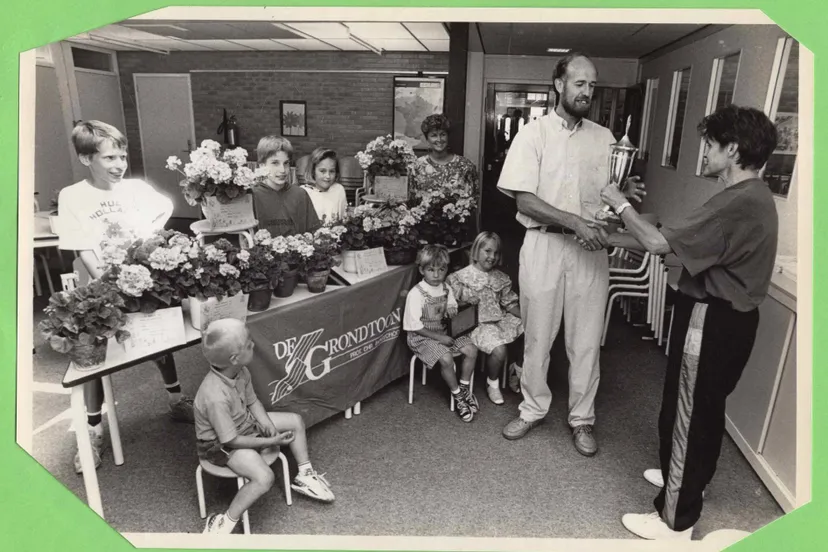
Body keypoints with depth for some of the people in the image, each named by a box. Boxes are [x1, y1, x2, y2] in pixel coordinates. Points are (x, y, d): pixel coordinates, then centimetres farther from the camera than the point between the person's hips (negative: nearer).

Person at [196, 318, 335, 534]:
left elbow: (252, 401, 3)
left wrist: (268, 424, -13)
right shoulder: (216, 397, -39)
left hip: (244, 423, 9)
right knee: (264, 477, -28)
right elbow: (231, 441, -29)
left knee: (295, 421, 9)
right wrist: (271, 441, -23)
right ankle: (225, 522, -8)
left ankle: (305, 476, 23)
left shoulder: (240, 371, -15)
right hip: (219, 443, -9)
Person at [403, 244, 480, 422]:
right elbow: (414, 326, -17)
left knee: (471, 349, -10)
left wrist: (452, 311, -12)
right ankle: (458, 396, -3)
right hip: (422, 338, -6)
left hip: (443, 332, 7)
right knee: (446, 358, -28)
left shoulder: (446, 289, 2)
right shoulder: (416, 294, -18)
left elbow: (452, 311, 15)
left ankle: (464, 388, 9)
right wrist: (439, 338, -18)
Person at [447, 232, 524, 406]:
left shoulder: (500, 278, 9)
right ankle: (492, 384, 3)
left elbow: (509, 303, 8)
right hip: (479, 324, -6)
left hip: (501, 319, 6)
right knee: (499, 350, -29)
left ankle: (518, 368, 16)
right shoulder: (463, 276, -7)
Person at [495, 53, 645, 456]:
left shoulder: (603, 137, 8)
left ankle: (582, 418, 26)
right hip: (544, 244, -2)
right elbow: (525, 200, -11)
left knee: (586, 339, 9)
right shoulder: (534, 133, -3)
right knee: (537, 336, 9)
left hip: (590, 246, 3)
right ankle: (533, 409, 28)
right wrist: (575, 222, -21)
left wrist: (626, 191, -12)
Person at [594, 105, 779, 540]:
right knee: (705, 408, 24)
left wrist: (621, 205, -9)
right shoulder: (750, 196, 10)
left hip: (712, 322, -10)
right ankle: (690, 478, 45)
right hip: (726, 317, 10)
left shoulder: (739, 202, -24)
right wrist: (612, 238, 8)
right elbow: (675, 241, 11)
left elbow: (660, 243, -24)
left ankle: (675, 520, 16)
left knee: (687, 414, 1)